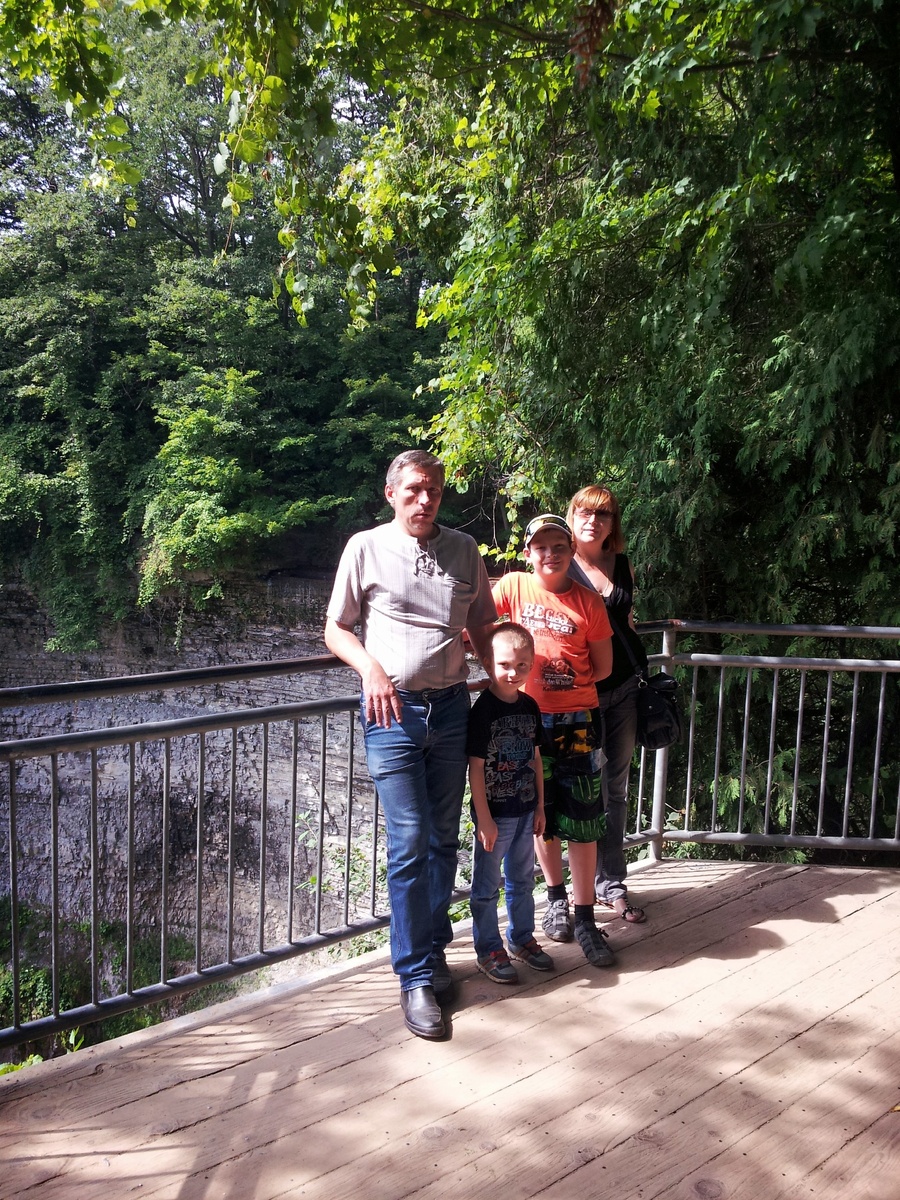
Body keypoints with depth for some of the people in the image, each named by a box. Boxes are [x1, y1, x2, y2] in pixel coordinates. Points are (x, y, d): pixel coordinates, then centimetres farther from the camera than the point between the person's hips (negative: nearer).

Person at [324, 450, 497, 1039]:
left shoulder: (464, 549, 9)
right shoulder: (366, 547, 0)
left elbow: (482, 625, 18)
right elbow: (336, 629, 4)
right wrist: (372, 670, -13)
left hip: (451, 706, 4)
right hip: (392, 710, -3)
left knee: (444, 839, 12)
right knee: (410, 843, -5)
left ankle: (434, 949, 30)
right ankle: (416, 977, 9)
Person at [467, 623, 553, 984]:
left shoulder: (530, 707, 2)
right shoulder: (482, 711, -17)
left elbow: (535, 759, 10)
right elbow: (476, 768, -16)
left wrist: (540, 806, 11)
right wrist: (484, 819, -16)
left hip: (525, 811, 7)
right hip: (494, 813, -6)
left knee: (522, 879, 20)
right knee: (487, 885, 8)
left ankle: (522, 938, 37)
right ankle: (488, 949, 21)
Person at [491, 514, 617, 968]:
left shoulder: (588, 601, -1)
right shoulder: (513, 586, 0)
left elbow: (603, 666, 4)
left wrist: (569, 682, -5)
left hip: (575, 722, -1)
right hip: (527, 718, 1)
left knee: (581, 821, 1)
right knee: (540, 816, 13)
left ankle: (584, 918, 13)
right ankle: (556, 897, 34)